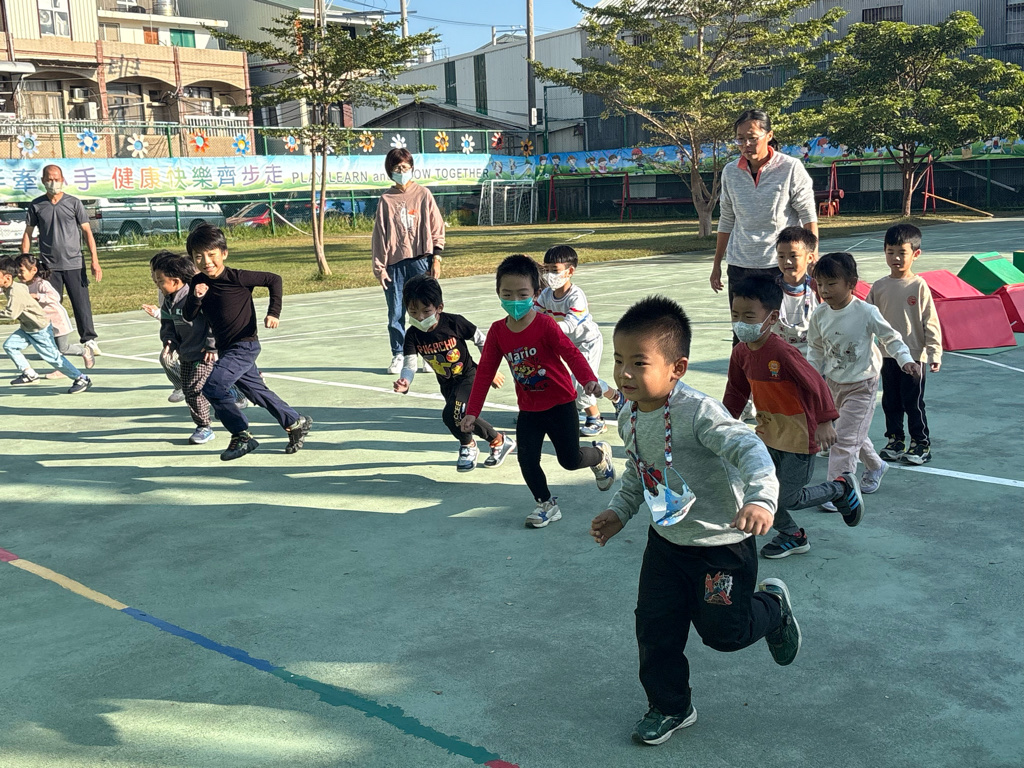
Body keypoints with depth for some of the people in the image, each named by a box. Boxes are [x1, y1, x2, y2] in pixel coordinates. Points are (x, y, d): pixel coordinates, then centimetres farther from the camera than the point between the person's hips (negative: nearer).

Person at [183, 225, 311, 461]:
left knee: (212, 386, -19)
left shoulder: (237, 277, -16)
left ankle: (241, 436, -7)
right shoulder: (198, 283, 1)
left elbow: (274, 279, -8)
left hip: (245, 346, -8)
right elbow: (189, 317, 2)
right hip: (226, 349, 8)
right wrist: (196, 298, -17)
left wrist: (274, 313, -14)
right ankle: (296, 423, 34)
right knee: (256, 391, 18)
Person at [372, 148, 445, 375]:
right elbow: (379, 234, 7)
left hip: (421, 261, -1)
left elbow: (437, 227, 6)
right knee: (395, 313, 3)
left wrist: (436, 258, -2)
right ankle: (398, 355, 14)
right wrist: (379, 267, 1)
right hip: (395, 264, 1)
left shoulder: (423, 194, 6)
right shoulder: (386, 199, 7)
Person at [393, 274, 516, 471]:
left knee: (451, 414, -22)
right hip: (447, 384, 6)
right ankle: (499, 441, 37)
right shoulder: (413, 335, -16)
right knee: (464, 418, 10)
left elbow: (482, 342, -11)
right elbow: (409, 364, -18)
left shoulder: (454, 322, -25)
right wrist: (405, 382, -42)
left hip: (470, 376, -5)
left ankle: (467, 447, 7)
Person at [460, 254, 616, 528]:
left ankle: (600, 455, 37)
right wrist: (472, 412, -3)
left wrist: (589, 380, -45)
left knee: (570, 460, 3)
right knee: (526, 460, -4)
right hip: (528, 410, 4)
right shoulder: (497, 332, -6)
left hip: (560, 404, -4)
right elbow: (484, 372, -1)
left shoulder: (545, 325, -19)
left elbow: (571, 353, -26)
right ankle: (547, 505, 18)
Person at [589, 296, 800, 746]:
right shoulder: (631, 419, -3)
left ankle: (773, 606, 36)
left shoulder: (698, 412, -28)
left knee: (722, 630, 3)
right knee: (655, 629, 9)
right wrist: (619, 511, 8)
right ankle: (670, 707, 31)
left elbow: (750, 451, -38)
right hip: (666, 541, 7)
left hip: (722, 545, -7)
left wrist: (760, 499, -53)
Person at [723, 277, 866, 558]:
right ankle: (791, 536, 31)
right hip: (768, 435, 7)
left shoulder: (782, 353, -28)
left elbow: (815, 384, -23)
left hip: (800, 437, -7)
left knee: (787, 498, 1)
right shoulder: (741, 352, -4)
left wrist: (825, 421, -20)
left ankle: (843, 488, 25)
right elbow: (737, 391, 11)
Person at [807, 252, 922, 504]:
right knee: (855, 433, 20)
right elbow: (816, 349, 7)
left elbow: (891, 338, -6)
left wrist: (906, 360, -18)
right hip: (833, 383, 5)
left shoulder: (866, 313, -20)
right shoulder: (819, 315, -7)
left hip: (861, 384, -5)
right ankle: (875, 466, 45)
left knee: (845, 437, -10)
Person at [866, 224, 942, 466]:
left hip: (914, 356, -4)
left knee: (913, 402, 2)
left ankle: (921, 444, 16)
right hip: (888, 355, 4)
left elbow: (930, 322, -8)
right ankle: (895, 440, 26)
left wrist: (935, 353, -12)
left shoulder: (919, 286, -9)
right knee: (890, 402, 12)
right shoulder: (879, 286, 2)